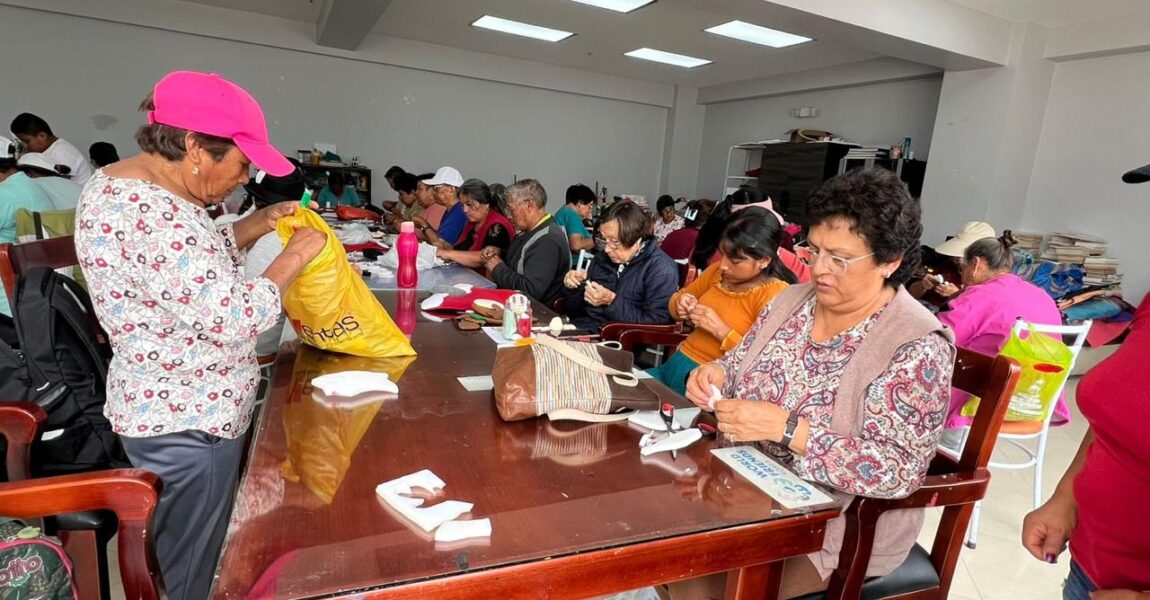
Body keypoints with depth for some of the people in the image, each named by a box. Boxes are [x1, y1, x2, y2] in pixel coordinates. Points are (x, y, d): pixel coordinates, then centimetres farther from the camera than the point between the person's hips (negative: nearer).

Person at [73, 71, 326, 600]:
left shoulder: (123, 184, 5)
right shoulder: (150, 214, -28)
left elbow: (193, 261, 16)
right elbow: (232, 317, -29)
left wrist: (258, 224, 5)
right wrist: (293, 257, -17)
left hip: (172, 405, 10)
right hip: (189, 419, -10)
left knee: (180, 557, 29)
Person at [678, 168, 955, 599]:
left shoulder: (918, 347, -18)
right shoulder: (792, 300, 0)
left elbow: (895, 470, -24)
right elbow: (740, 366, 8)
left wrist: (785, 427, -32)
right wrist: (717, 374, -15)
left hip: (840, 524, -5)